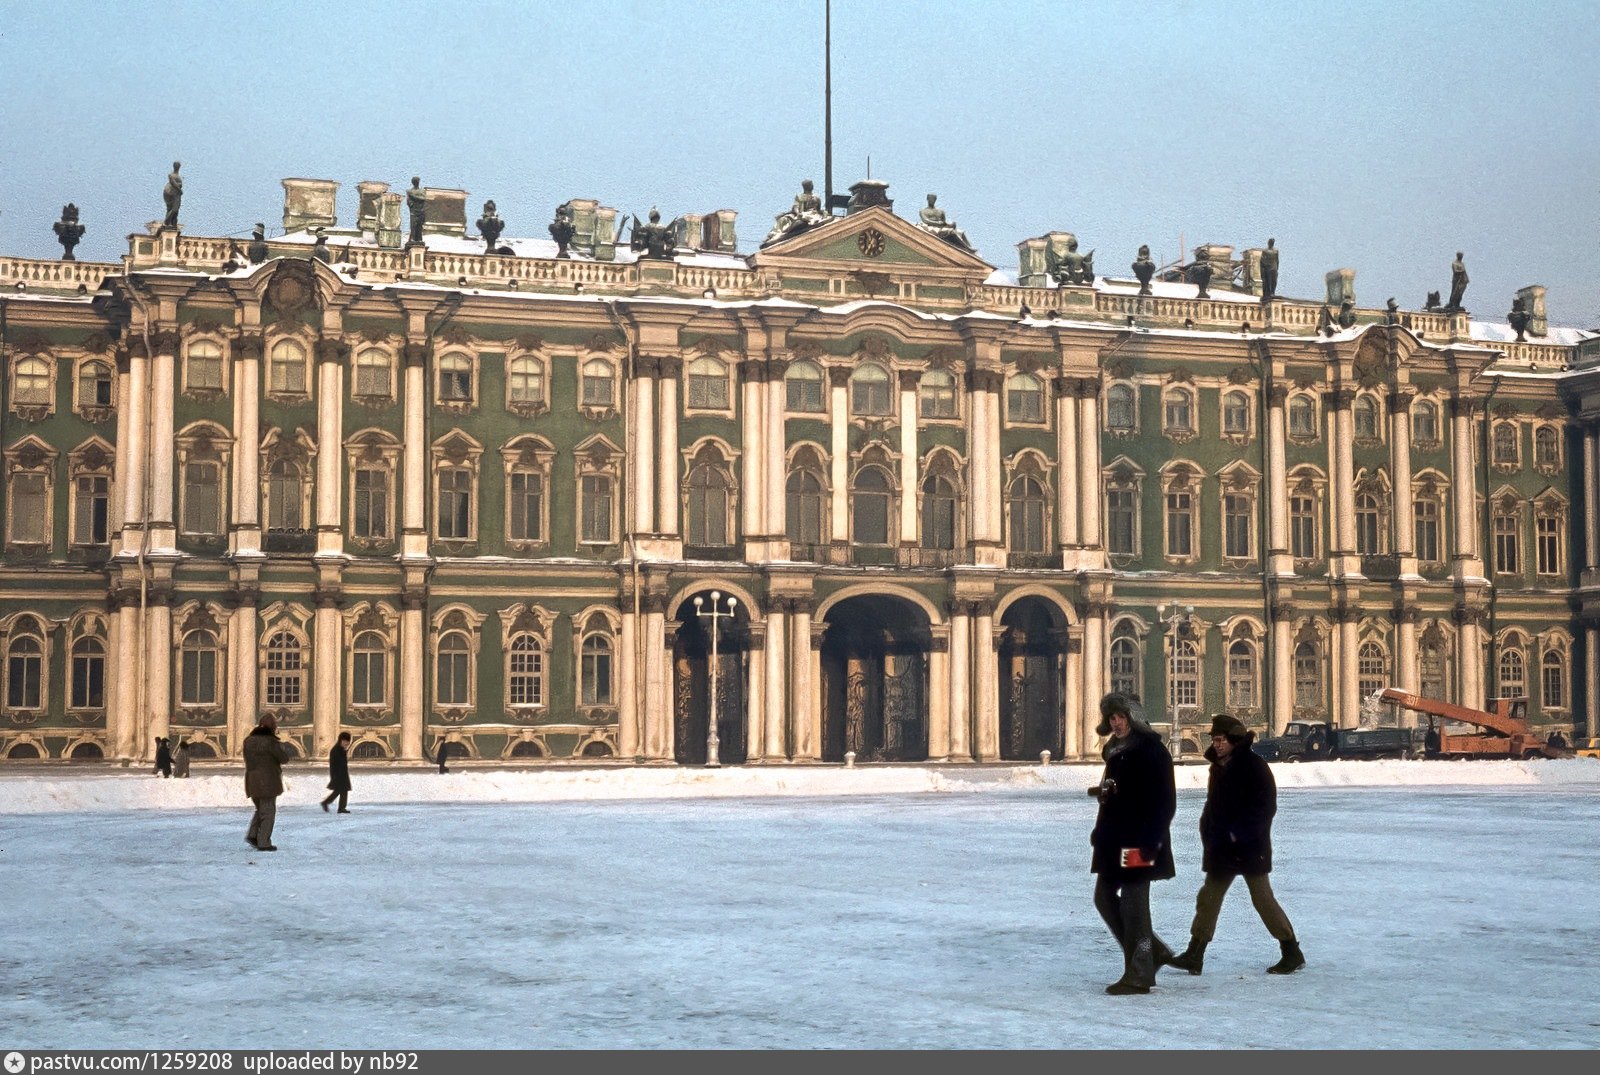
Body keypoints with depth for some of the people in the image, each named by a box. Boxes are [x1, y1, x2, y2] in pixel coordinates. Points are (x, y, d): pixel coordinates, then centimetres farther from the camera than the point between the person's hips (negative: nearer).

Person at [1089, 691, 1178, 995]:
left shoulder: (1152, 750, -12)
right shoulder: (1115, 750, 15)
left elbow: (1165, 801, -16)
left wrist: (1150, 842, -21)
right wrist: (1101, 831, 16)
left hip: (1138, 841, -10)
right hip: (1115, 839, 10)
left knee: (1134, 903, -6)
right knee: (1105, 897, 13)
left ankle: (1138, 975, 1)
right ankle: (1154, 951, 23)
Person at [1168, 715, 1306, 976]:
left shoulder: (1254, 765, -12)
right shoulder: (1218, 767, 13)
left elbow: (1265, 806, -16)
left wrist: (1238, 833, -19)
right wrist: (1209, 833, 6)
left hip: (1249, 847, -8)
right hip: (1221, 847, 8)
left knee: (1263, 898, -5)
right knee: (1208, 896, 7)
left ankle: (1292, 953, 6)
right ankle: (1194, 954, 12)